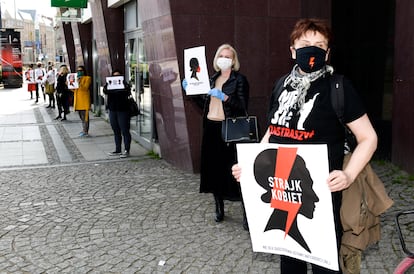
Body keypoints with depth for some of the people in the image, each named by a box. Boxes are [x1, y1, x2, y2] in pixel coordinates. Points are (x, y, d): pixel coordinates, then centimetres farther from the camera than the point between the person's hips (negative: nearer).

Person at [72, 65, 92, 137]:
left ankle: (85, 131, -7)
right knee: (81, 116, 13)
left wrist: (79, 83, -27)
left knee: (85, 116, -9)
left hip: (84, 100, -8)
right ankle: (84, 129, 22)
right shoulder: (76, 78, 21)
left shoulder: (87, 78, -1)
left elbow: (85, 88, -13)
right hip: (78, 100, 8)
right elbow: (74, 90, 22)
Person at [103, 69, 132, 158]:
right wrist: (108, 85, -25)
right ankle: (118, 150, 20)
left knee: (125, 131, -4)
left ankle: (126, 150, 1)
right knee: (116, 131, 11)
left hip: (123, 110, -5)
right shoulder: (109, 84, 12)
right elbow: (105, 91, -7)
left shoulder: (124, 84, 1)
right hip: (112, 110, 5)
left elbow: (127, 92, -15)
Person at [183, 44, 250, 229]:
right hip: (211, 128, 6)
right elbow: (204, 104, 17)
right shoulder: (212, 79, 16)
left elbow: (243, 106, -11)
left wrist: (224, 97, -22)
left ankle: (247, 213, -1)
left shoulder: (239, 79, -2)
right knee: (213, 169, 7)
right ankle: (219, 208, 21)